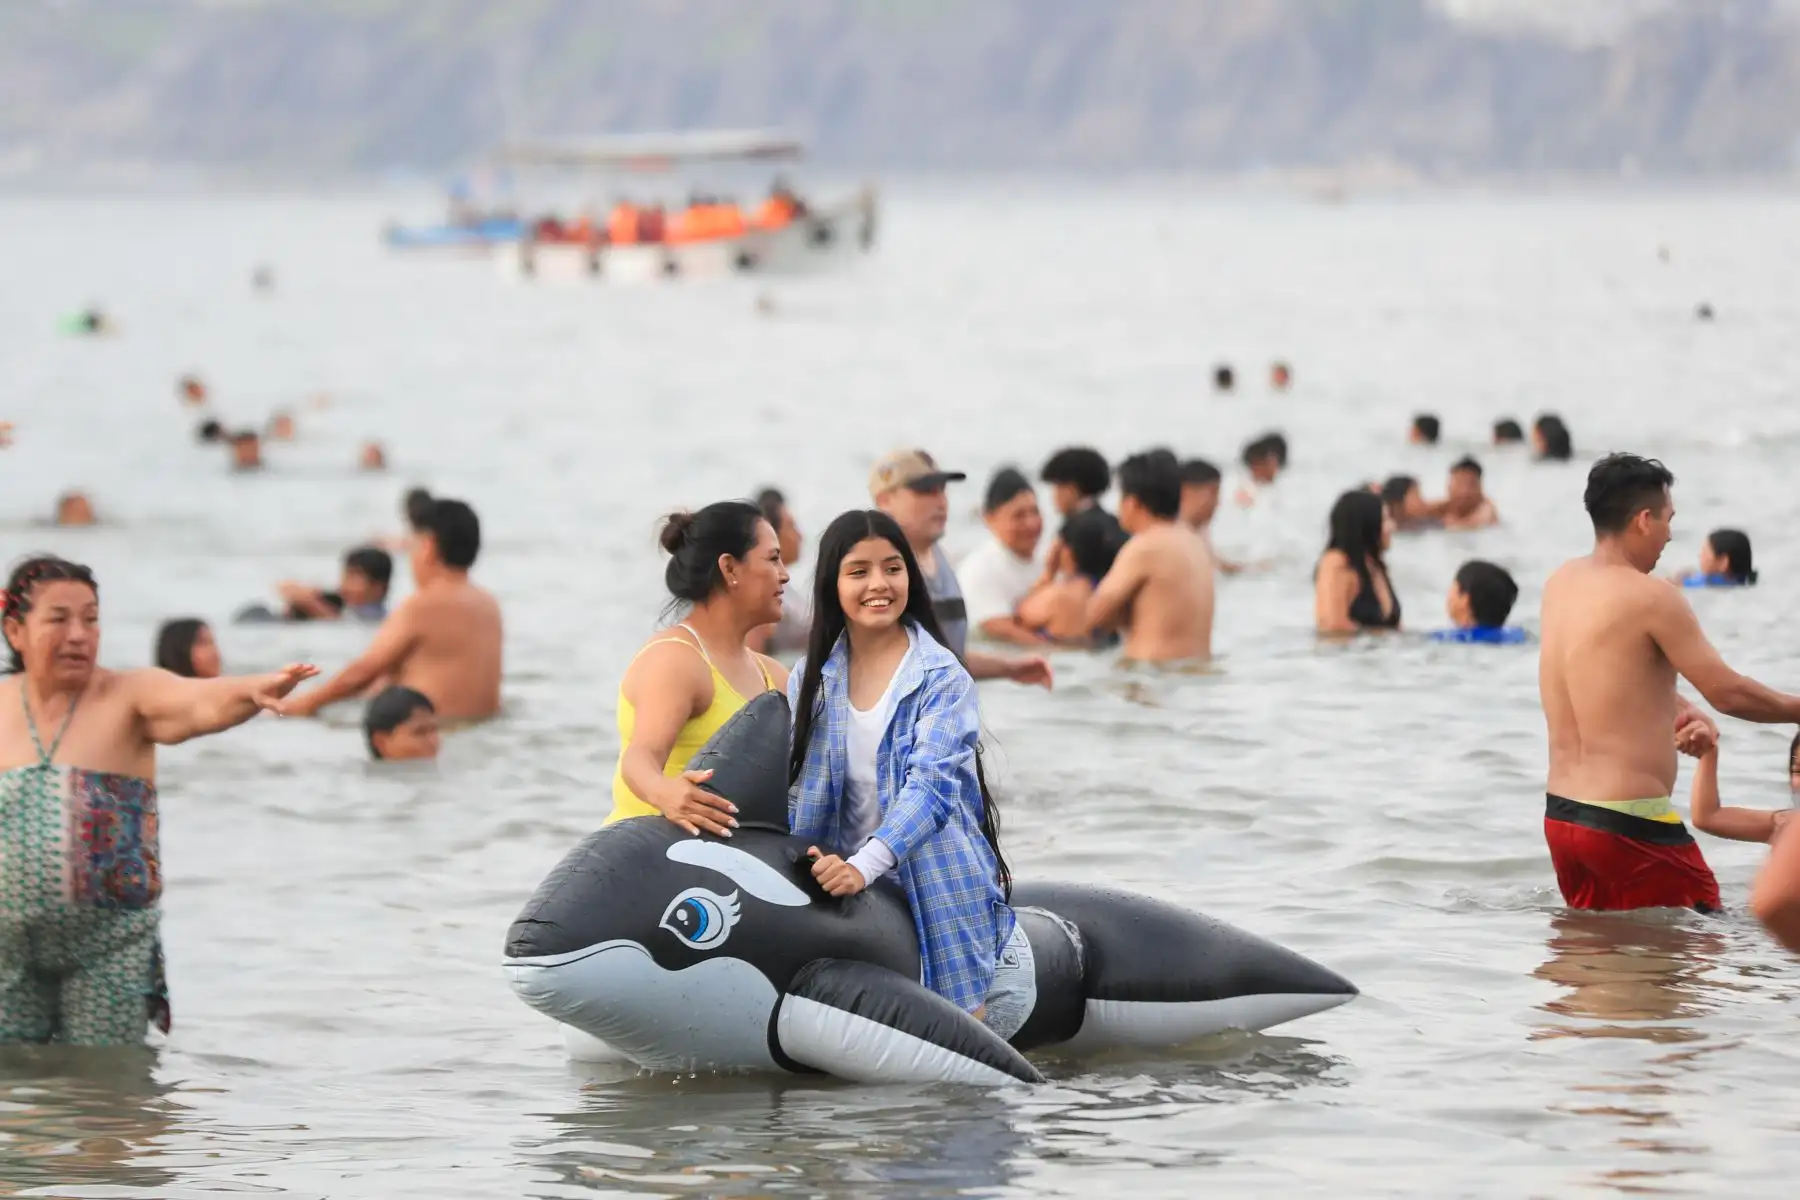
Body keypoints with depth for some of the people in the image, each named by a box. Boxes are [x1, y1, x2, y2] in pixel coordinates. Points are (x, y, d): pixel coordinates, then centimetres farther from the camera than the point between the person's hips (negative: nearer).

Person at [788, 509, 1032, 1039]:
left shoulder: (942, 678, -7)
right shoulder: (810, 678, 7)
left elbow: (930, 785, -18)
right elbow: (796, 790, 9)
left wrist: (863, 865, -32)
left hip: (937, 889, -3)